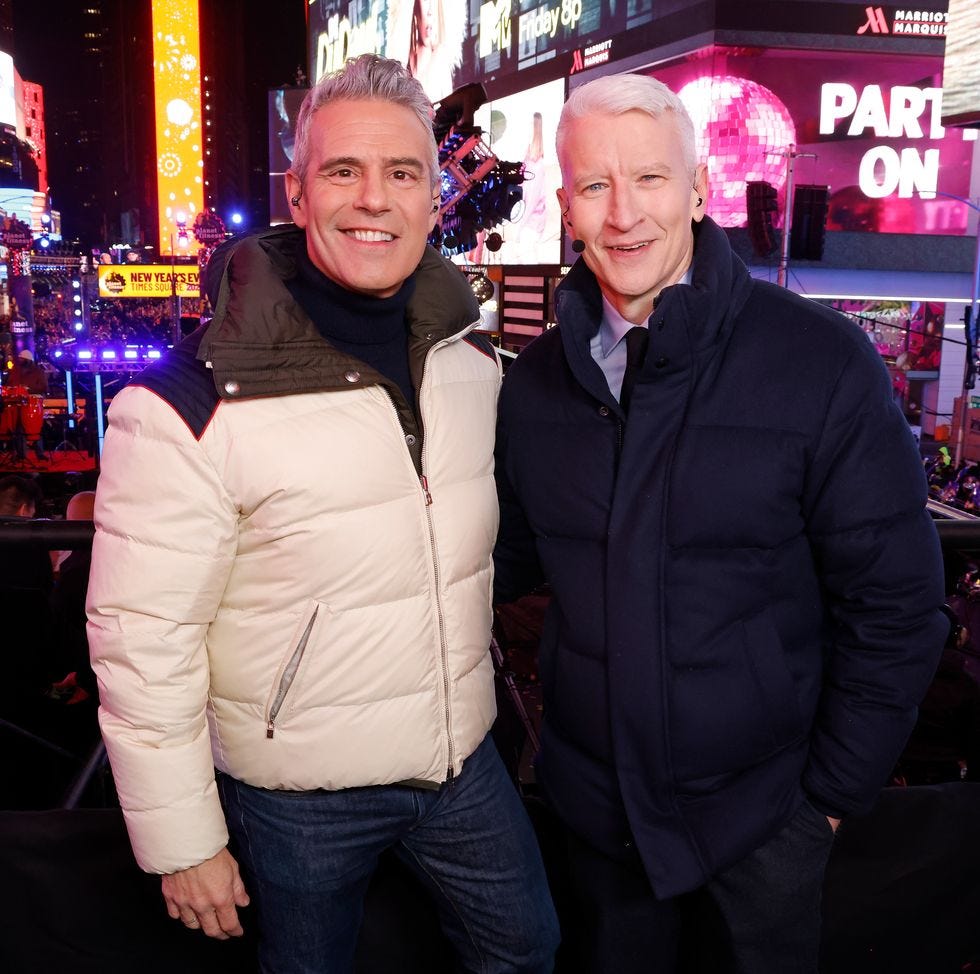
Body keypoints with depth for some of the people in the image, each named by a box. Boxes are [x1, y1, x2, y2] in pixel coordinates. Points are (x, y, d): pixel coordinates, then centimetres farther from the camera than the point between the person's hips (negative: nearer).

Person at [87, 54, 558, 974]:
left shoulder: (472, 357, -3)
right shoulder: (195, 404, -21)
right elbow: (142, 638, -17)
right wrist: (182, 841, -12)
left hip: (465, 759, 5)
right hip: (300, 794, -4)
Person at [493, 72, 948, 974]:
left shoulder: (821, 362, -16)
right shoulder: (538, 381, -3)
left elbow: (894, 603, -11)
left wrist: (834, 792, -8)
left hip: (762, 804, -3)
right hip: (596, 797, 3)